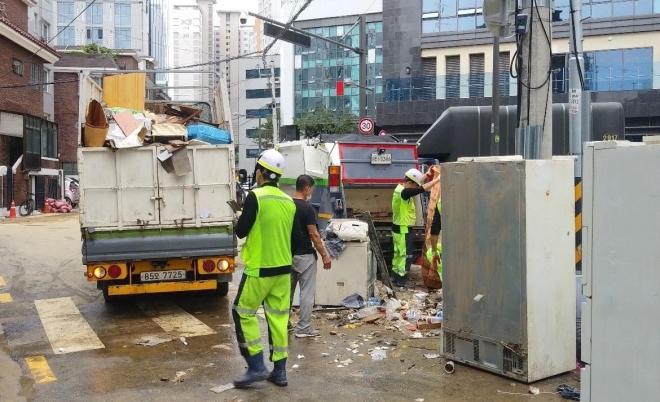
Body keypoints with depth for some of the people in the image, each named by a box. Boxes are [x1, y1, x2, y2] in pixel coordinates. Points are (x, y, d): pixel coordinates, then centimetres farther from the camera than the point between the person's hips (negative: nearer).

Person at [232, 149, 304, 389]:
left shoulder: (256, 197, -14)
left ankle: (257, 367, 4)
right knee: (278, 317, 11)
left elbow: (241, 232, -11)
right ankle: (279, 371, 16)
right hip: (283, 269, 6)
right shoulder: (289, 202, 5)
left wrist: (243, 219, 10)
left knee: (243, 313, 7)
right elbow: (297, 238, 9)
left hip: (259, 269, -6)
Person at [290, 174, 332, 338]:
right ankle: (303, 329, 6)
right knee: (306, 293, 2)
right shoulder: (307, 208, -17)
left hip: (288, 254, 7)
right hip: (304, 256, -7)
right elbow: (313, 235, -17)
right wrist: (325, 255, -10)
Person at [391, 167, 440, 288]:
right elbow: (423, 189, -30)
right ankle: (401, 279, 7)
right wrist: (438, 179, -24)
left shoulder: (401, 188, 4)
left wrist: (427, 174, 16)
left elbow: (417, 184, 20)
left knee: (399, 253, 18)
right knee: (406, 255, 0)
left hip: (399, 227, 10)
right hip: (403, 229, -10)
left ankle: (395, 276, 27)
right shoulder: (404, 192, -26)